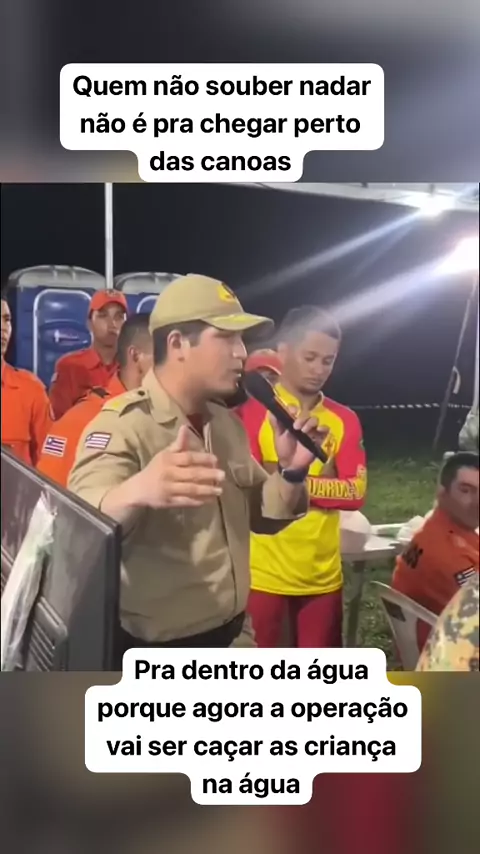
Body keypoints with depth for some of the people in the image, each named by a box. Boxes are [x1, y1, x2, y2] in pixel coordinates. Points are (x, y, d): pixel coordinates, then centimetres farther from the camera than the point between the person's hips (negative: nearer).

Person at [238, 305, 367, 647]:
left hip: (323, 574, 4)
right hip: (263, 573, -4)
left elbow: (356, 492, -4)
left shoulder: (344, 420, 5)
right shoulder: (253, 410, -7)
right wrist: (314, 483, -15)